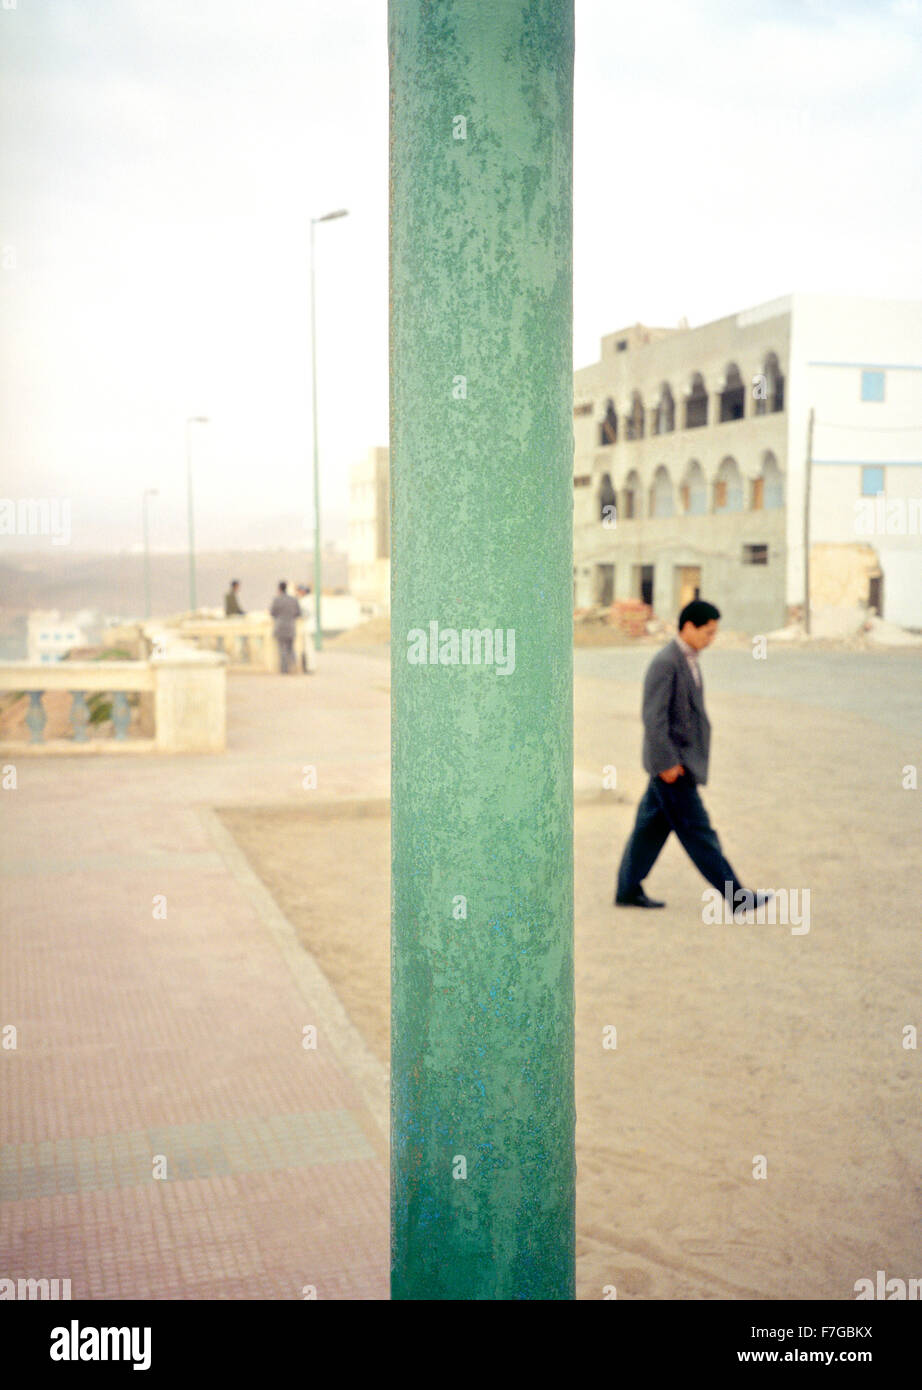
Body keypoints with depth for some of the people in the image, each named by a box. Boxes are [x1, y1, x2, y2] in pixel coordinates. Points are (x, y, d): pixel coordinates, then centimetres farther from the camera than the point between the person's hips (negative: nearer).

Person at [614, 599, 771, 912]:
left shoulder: (688, 660, 13)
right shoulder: (665, 663, -18)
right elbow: (653, 716, -22)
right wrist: (667, 762, -22)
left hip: (681, 761, 10)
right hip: (671, 762, -10)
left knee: (653, 825, 12)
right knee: (696, 830, -2)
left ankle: (628, 890, 19)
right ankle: (736, 896, 2)